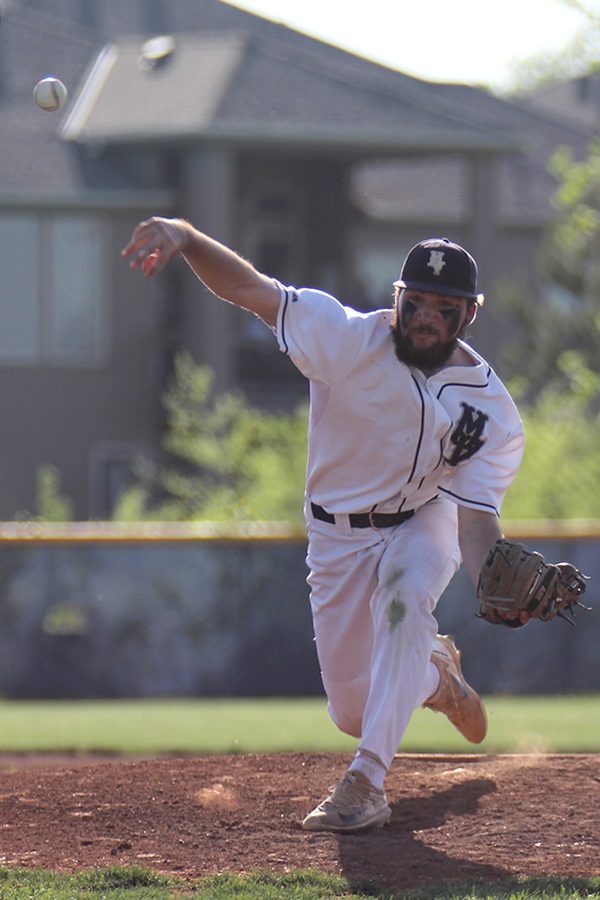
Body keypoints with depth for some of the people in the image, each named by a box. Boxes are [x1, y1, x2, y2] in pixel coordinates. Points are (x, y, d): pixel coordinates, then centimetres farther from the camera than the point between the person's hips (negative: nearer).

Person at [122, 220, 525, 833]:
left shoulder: (492, 412, -20)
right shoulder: (349, 338, -23)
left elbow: (476, 516, -24)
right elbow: (248, 287, -29)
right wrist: (184, 237, -48)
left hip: (424, 525, -1)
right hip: (338, 535, 1)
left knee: (405, 597, -38)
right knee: (354, 714, 5)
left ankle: (366, 784, -36)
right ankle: (434, 673, 42)